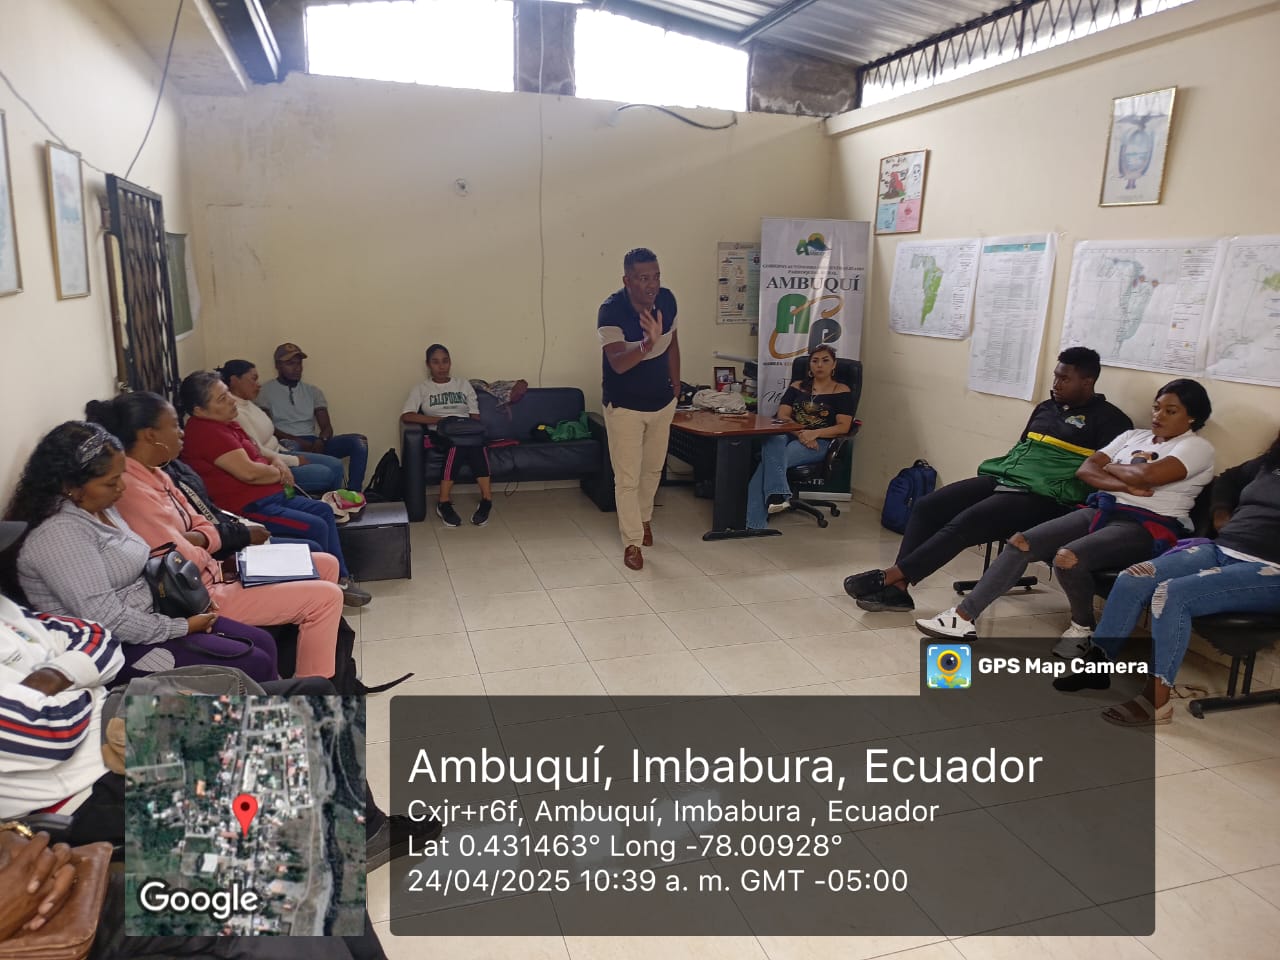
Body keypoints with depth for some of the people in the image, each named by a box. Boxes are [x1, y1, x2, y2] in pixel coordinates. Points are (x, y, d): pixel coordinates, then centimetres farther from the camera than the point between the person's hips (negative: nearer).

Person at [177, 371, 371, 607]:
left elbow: (256, 456, 24)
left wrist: (276, 464, 1)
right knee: (315, 526, -17)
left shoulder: (224, 424, 13)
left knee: (324, 511, 8)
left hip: (269, 496, 11)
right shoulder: (206, 432, -20)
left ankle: (341, 578, 10)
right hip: (246, 508, -11)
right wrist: (279, 474, -6)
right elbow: (248, 471, -26)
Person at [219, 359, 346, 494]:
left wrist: (290, 454, 10)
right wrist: (295, 461, -14)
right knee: (326, 474, -17)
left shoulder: (247, 403, 9)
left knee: (336, 465, 1)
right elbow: (258, 453, -23)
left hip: (277, 454, 10)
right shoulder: (234, 412, -21)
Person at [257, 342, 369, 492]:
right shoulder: (267, 390, 7)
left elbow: (327, 427, 10)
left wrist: (320, 441, -15)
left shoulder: (313, 391, 18)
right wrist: (297, 441, -19)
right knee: (291, 447, -42)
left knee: (360, 441, -19)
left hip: (313, 445, 4)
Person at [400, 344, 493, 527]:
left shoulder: (463, 384, 19)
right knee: (457, 443, -37)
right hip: (440, 435, -1)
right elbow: (406, 417, -5)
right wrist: (440, 420, -13)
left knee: (475, 442, -36)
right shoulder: (421, 389, 11)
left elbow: (475, 416, 13)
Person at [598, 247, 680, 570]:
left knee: (653, 468, 21)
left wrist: (675, 383, 9)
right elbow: (618, 364, -37)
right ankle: (632, 541, 13)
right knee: (627, 477, -1)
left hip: (662, 401, 5)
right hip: (624, 406, -5)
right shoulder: (611, 310, -26)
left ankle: (644, 518, 45)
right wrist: (648, 343, -53)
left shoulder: (667, 300, -9)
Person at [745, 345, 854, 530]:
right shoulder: (797, 387, 21)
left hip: (818, 443, -3)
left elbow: (843, 426, 0)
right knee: (772, 442, -38)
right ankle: (777, 493, -52)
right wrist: (799, 433, -12)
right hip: (788, 435, 3)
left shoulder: (842, 391, 11)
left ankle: (756, 521, -39)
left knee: (769, 461, -32)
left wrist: (813, 433, -16)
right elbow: (782, 416, 9)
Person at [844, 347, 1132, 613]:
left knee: (963, 524, -28)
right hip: (1000, 478, 8)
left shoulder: (1108, 419, 1)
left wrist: (1086, 504, -20)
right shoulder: (1046, 408, 23)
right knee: (927, 507, -12)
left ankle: (889, 577, -24)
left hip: (1041, 497, -8)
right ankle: (897, 588, -20)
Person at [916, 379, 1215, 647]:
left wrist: (1111, 468, 1)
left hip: (1148, 526, -7)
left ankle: (1083, 626, -3)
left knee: (1068, 558, -33)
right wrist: (1125, 485, -8)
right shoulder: (1133, 436, 21)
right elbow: (1085, 470, 8)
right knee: (1022, 542, -13)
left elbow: (1147, 475, -19)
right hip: (1101, 511, 7)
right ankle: (963, 617, -14)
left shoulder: (1197, 447, 1)